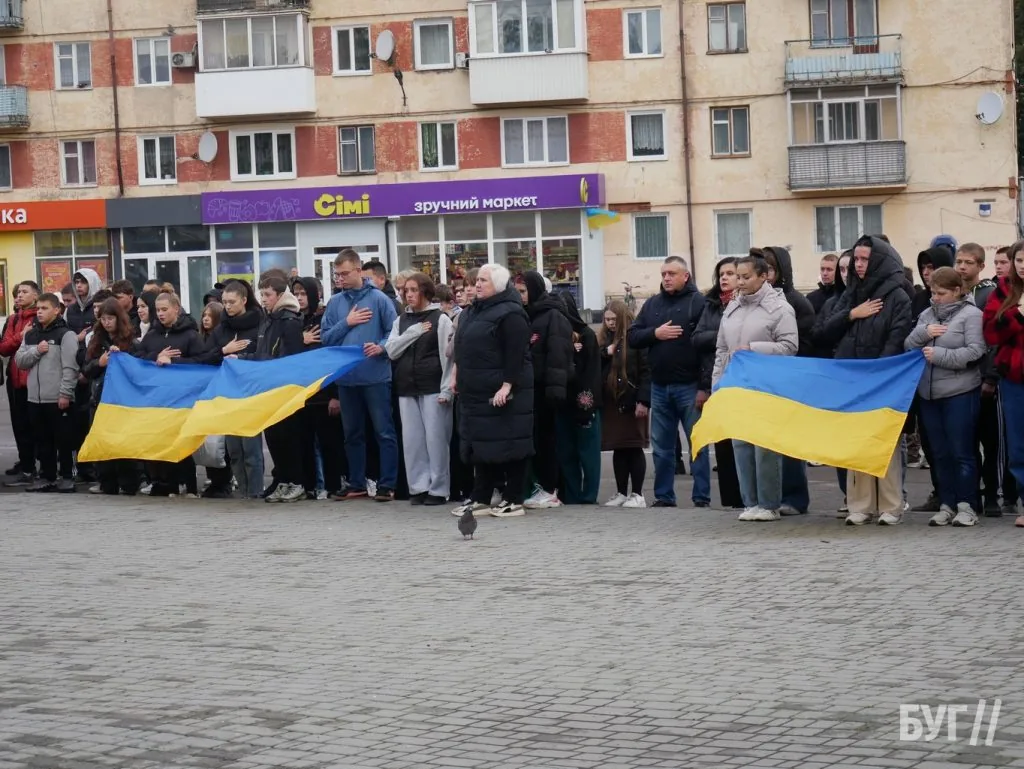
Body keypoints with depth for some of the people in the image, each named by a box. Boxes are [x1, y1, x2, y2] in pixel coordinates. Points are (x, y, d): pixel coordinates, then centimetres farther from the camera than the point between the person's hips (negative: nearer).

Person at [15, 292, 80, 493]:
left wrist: (65, 394, -17)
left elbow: (70, 367, -12)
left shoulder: (66, 334, -6)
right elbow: (19, 361, 9)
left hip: (58, 399, -6)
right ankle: (46, 477, 18)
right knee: (43, 440, 11)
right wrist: (36, 351, -7)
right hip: (35, 398, 6)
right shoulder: (30, 335, 14)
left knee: (64, 440, 0)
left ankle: (67, 477, 7)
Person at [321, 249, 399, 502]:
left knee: (384, 432, -2)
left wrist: (381, 347, -22)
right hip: (346, 378, 5)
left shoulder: (379, 299, -4)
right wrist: (346, 323, -7)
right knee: (352, 434, 12)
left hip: (376, 376, -5)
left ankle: (387, 485, 2)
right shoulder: (335, 303, 8)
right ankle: (356, 484, 21)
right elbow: (325, 338, 5)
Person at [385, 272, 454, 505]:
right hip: (407, 388, 5)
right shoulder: (401, 320, 14)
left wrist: (446, 389, -11)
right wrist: (413, 332, -7)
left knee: (435, 438, -4)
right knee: (412, 439, 4)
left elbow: (448, 355, -4)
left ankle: (438, 489, 2)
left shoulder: (440, 319, 0)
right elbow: (391, 351, 3)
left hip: (432, 387, -5)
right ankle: (418, 487, 10)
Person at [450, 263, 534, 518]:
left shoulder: (510, 314, -12)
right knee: (481, 446, 11)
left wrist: (506, 386, -23)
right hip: (476, 392, 9)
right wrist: (458, 377, 19)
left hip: (501, 393, -9)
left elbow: (515, 355, -18)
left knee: (508, 445, -3)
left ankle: (514, 500, 3)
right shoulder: (472, 312, 16)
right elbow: (462, 349, 24)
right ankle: (481, 499, 16)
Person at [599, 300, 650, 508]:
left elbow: (646, 371, -11)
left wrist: (643, 401, -17)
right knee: (618, 449, 9)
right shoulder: (604, 340, 14)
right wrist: (605, 353, -7)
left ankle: (637, 494, 4)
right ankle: (621, 493, 15)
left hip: (632, 401, -6)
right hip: (610, 402, 6)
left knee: (634, 448, -1)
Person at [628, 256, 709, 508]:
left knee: (698, 443, 1)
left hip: (689, 386, -5)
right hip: (659, 386, 5)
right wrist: (655, 333, -10)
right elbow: (633, 337, 10)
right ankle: (663, 496, 17)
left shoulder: (698, 302, -4)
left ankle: (702, 497, 4)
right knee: (661, 446, 10)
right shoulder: (652, 304, 14)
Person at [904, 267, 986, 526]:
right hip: (929, 393, 6)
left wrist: (939, 355, -17)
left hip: (960, 393, -6)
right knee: (940, 453, 10)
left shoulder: (971, 314, -6)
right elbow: (907, 346, 9)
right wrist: (924, 332, -9)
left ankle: (966, 506, 4)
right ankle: (946, 505, 16)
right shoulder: (927, 314, 13)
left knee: (962, 452, -2)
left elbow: (975, 352, -15)